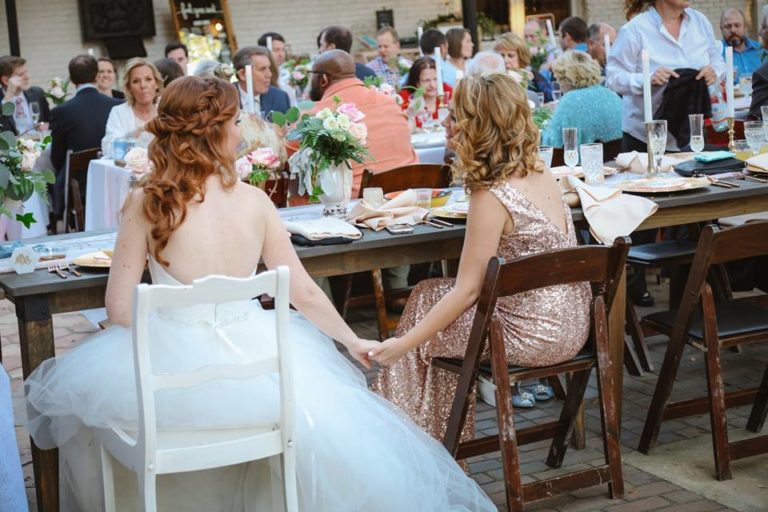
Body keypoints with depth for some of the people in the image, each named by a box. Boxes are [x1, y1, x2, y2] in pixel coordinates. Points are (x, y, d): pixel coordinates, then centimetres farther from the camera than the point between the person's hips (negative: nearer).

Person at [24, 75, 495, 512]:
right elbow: (304, 293, 1)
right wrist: (354, 341, 16)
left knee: (66, 389, 28)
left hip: (172, 370, -1)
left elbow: (120, 308, -6)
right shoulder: (253, 200, -4)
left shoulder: (146, 202, -8)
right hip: (249, 360, 2)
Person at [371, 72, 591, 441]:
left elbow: (466, 290, -19)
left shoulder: (491, 198, -21)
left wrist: (404, 343, -12)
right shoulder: (541, 175, 3)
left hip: (535, 334, -9)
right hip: (571, 323, 9)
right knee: (429, 296, 18)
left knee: (425, 301, 8)